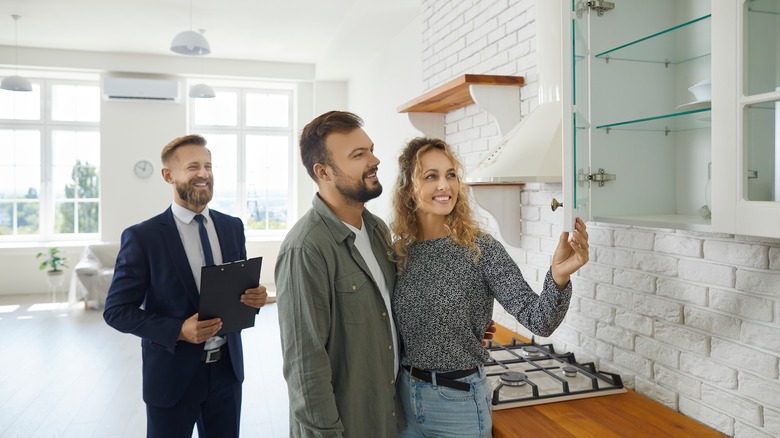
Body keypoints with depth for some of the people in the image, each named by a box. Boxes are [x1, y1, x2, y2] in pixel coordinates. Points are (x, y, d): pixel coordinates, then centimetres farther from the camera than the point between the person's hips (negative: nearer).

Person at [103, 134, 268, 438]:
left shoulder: (233, 227, 2)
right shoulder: (142, 237, -11)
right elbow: (116, 311, -8)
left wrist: (254, 296, -12)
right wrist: (178, 330, -21)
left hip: (227, 368, 4)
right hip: (173, 373, -4)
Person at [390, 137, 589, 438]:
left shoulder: (480, 249, -15)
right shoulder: (399, 252, -4)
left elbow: (538, 321, -22)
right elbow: (397, 329, 5)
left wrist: (558, 277, -39)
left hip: (458, 399, -3)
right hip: (405, 394, 3)